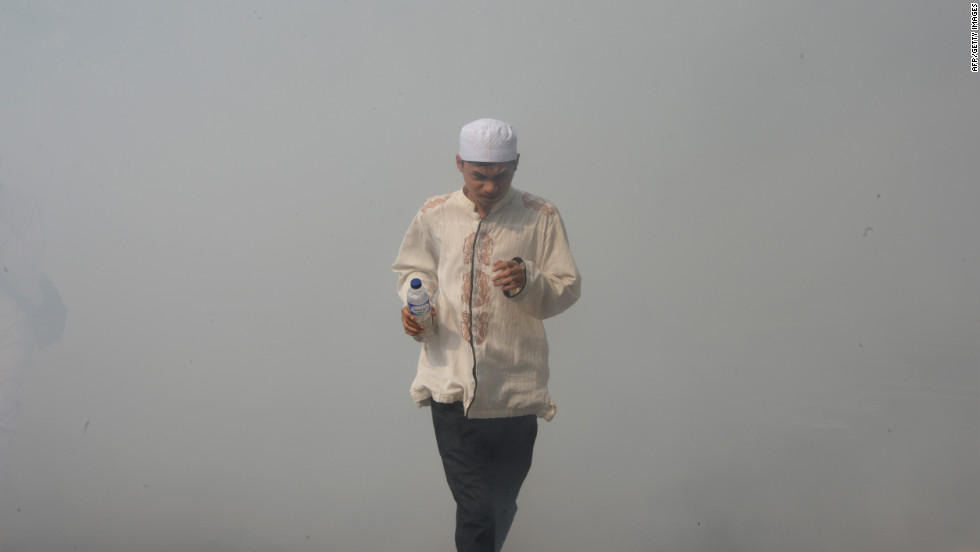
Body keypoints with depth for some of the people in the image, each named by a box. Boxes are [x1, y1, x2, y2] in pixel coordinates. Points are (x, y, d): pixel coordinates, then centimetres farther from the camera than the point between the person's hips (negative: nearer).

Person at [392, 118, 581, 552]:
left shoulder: (540, 217, 1)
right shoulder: (435, 215, 6)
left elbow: (567, 288, 1)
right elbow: (413, 268, 21)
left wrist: (528, 283, -19)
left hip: (514, 386, 0)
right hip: (452, 383, 0)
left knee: (501, 505, 12)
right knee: (475, 508, -5)